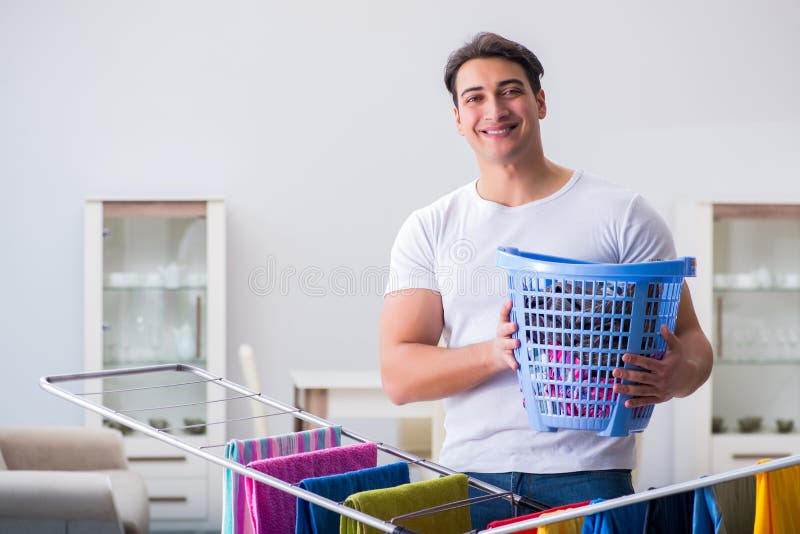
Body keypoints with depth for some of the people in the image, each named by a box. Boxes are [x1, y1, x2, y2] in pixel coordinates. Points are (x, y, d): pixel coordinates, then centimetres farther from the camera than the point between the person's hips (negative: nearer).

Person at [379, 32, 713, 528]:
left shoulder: (620, 214, 2)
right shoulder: (429, 230, 7)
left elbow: (690, 339, 2)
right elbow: (399, 375, 1)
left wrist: (678, 374, -23)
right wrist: (494, 353, -17)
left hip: (587, 474, -1)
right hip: (470, 479, 2)